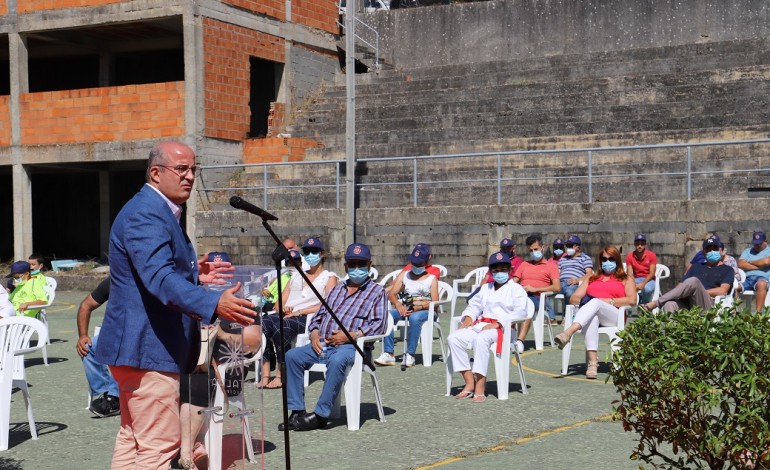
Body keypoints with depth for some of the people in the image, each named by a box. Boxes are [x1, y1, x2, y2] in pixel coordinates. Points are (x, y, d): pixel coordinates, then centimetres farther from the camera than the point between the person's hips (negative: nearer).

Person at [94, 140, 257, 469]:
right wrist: (213, 304, -45)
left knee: (132, 438, 17)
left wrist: (192, 274, 14)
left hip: (138, 344, 11)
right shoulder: (146, 215, -18)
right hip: (147, 347, -11)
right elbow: (159, 278, -33)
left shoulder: (160, 211, 16)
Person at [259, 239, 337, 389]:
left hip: (308, 318, -5)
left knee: (281, 326, -37)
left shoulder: (329, 277, 12)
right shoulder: (296, 275, 30)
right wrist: (283, 308, -4)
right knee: (264, 323, -29)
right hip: (287, 315, 5)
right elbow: (282, 300, 22)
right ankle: (265, 375, -34)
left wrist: (299, 312, -13)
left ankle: (281, 376, -32)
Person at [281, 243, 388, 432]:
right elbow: (319, 315, 26)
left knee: (337, 360, -38)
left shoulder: (377, 292, 9)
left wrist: (351, 335, -15)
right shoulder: (336, 290, 28)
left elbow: (379, 324, -4)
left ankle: (321, 415, -32)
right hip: (322, 344, 6)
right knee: (292, 356, -18)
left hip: (351, 346, -6)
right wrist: (315, 333, 3)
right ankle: (297, 412, -17)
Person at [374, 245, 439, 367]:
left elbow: (435, 303, -3)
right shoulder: (404, 275, 20)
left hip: (425, 311, -3)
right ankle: (388, 354, -31)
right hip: (405, 309, 3)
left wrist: (419, 307, -21)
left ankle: (410, 355, -35)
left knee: (415, 317, -39)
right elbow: (391, 294, 8)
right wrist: (398, 304, -15)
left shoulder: (432, 278, 10)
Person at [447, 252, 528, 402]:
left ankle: (480, 386, -40)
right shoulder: (486, 288, 28)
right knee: (454, 338, -18)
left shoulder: (516, 289, 5)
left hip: (503, 328, -7)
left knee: (481, 339, -39)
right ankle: (469, 383, -21)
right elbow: (474, 305, 27)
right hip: (481, 325, 7)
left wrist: (497, 323, -19)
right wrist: (468, 317, 2)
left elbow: (520, 312, -9)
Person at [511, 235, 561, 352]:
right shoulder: (524, 264, 34)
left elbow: (557, 287, 1)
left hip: (537, 298, -4)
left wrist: (535, 289, -10)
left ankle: (520, 341, -55)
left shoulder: (551, 266, 18)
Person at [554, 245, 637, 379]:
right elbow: (573, 298, 24)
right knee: (592, 317, -38)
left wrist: (608, 301, -6)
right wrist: (583, 301, -1)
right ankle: (592, 362, -54)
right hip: (587, 313, 2)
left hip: (612, 317, -2)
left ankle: (568, 333, -62)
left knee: (595, 303, -37)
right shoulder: (592, 278, 36)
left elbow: (632, 300, 5)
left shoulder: (626, 279, 26)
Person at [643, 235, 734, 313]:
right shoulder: (697, 266, 34)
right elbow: (681, 285, 22)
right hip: (686, 303, 4)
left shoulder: (727, 270, 21)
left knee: (693, 281, -34)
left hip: (709, 304, -4)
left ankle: (654, 304, -31)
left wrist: (700, 292, -4)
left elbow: (723, 291, 2)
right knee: (669, 304, -34)